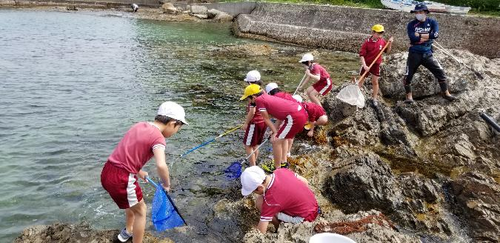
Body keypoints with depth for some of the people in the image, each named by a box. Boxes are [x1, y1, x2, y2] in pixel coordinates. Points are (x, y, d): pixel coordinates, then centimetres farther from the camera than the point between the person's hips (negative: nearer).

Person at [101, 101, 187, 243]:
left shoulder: (139, 126, 9)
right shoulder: (158, 137, -16)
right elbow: (161, 166, -31)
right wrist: (167, 184, -12)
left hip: (107, 172, 9)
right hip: (121, 179, -9)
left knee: (134, 202, 33)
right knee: (140, 210, 15)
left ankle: (128, 231, 55)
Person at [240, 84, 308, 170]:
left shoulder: (259, 100, -5)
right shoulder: (268, 97, 18)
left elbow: (267, 119, -1)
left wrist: (275, 132, 6)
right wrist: (277, 129, 13)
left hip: (295, 117, -9)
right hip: (302, 112, 10)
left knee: (276, 140, -1)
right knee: (283, 137, 28)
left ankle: (277, 169, 10)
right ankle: (283, 162, 35)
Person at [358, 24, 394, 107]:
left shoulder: (382, 41, -5)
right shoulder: (367, 42, -15)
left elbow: (387, 51, 6)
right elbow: (361, 55, -16)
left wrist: (390, 43, -11)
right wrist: (364, 65, -24)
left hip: (376, 64, 2)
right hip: (366, 64, -2)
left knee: (375, 82, 8)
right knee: (361, 81, 8)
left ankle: (374, 98, 20)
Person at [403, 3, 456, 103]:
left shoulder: (432, 22, 1)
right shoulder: (411, 24, -4)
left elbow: (435, 34, -17)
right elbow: (412, 37, -21)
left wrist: (419, 35, -17)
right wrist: (428, 36, -15)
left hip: (427, 54, 1)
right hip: (414, 54, -1)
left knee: (440, 72, 1)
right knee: (408, 76, 0)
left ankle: (445, 93, 15)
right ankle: (409, 96, 14)